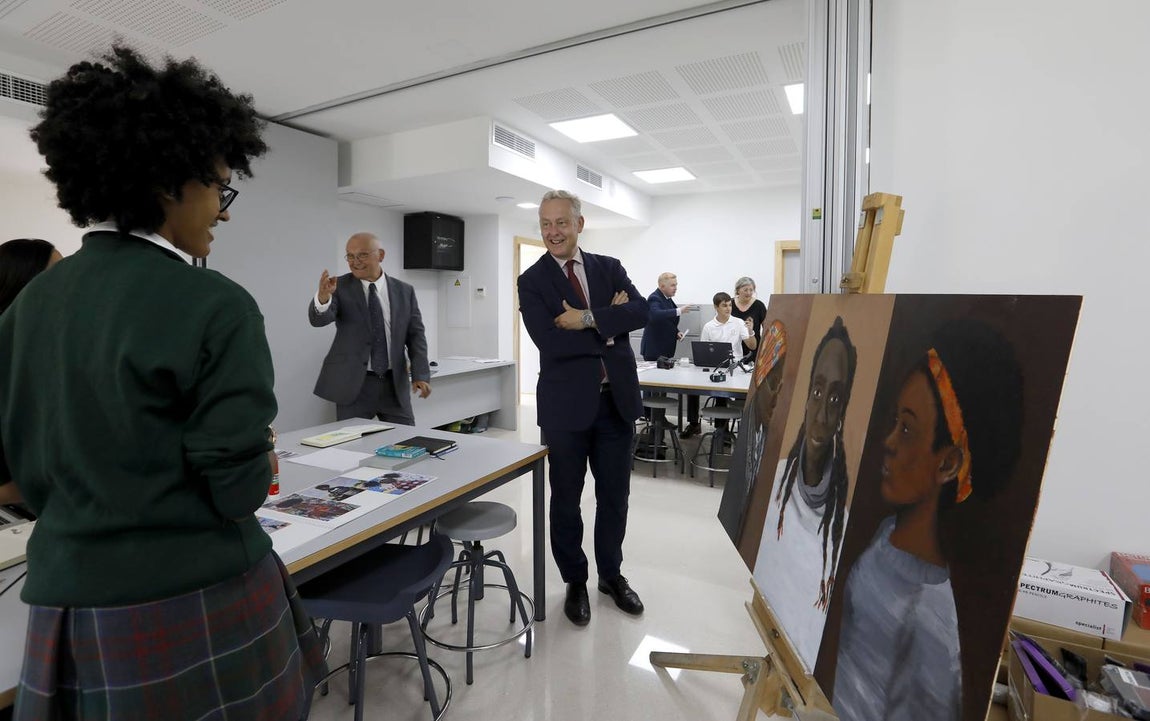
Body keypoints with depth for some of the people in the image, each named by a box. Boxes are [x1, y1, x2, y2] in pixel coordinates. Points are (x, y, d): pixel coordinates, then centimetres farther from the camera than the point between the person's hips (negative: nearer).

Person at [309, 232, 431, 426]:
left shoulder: (404, 291, 4)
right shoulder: (339, 287, -1)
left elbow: (415, 335, 3)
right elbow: (319, 319, -17)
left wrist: (420, 375, -9)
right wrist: (323, 297, -39)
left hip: (394, 384, 2)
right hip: (353, 384, -1)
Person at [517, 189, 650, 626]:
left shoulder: (610, 268, 7)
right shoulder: (532, 281, -2)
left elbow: (641, 312, -9)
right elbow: (550, 342, -17)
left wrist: (588, 318, -19)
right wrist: (610, 324, -12)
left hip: (616, 399, 3)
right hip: (567, 403, -2)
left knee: (615, 494, 15)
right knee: (566, 498, 11)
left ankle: (612, 574, 37)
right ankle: (575, 581, 33)